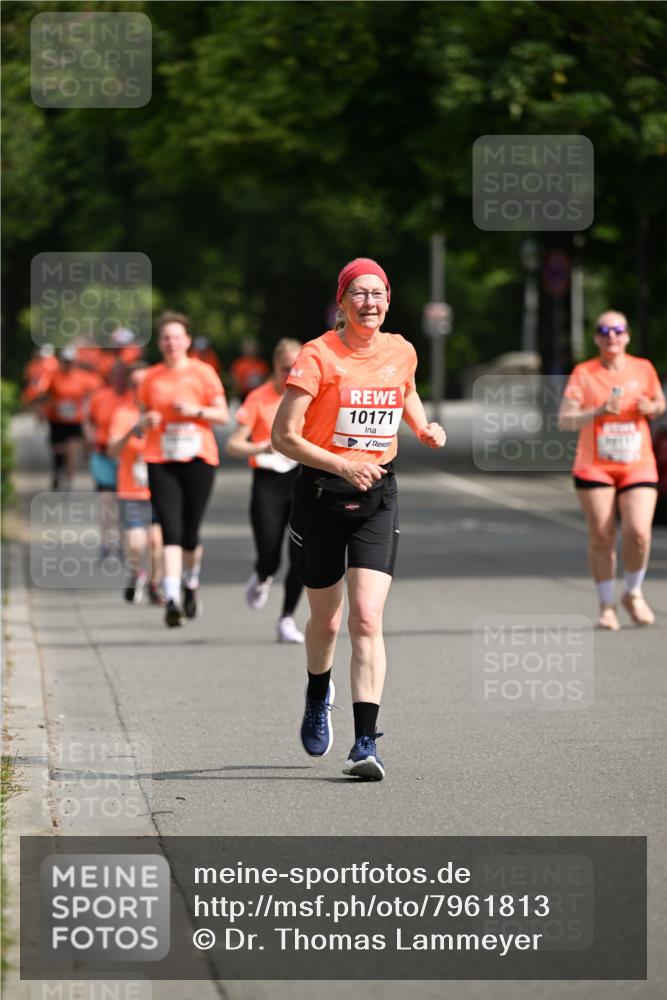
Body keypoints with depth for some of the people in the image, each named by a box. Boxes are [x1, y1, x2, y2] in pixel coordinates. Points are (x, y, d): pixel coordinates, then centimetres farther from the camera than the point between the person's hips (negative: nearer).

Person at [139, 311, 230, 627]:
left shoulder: (203, 373, 3)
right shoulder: (151, 378, 9)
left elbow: (223, 415, 3)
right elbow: (143, 416, 18)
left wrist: (195, 410, -13)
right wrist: (147, 420, -4)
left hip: (198, 458, -1)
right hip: (161, 461, 1)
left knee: (190, 534, 4)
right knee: (170, 531, -12)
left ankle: (191, 586, 32)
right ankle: (171, 600, -17)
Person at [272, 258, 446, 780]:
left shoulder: (401, 352, 3)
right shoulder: (318, 356, -10)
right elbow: (283, 436, -13)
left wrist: (425, 428, 9)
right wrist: (342, 464, -24)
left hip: (378, 494, 2)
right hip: (321, 492, -2)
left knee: (367, 619, -13)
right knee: (326, 620, 13)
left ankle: (366, 744, -16)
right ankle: (318, 695, 46)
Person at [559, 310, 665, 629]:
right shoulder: (583, 374, -2)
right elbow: (565, 420, -5)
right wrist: (598, 412, -21)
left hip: (638, 466, 1)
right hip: (594, 467, -1)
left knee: (638, 532, -14)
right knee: (601, 537, -3)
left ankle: (633, 594, 11)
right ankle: (607, 605, 12)